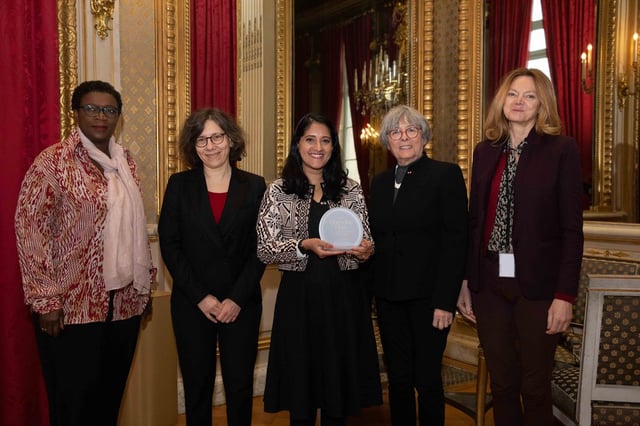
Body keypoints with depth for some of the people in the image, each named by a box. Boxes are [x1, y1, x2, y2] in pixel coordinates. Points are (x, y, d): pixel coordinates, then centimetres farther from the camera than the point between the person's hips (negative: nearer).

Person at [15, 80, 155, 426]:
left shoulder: (124, 161, 10)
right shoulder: (53, 161, -7)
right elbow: (29, 229, -11)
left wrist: (144, 282, 13)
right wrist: (45, 300, -14)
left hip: (124, 303, 5)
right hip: (72, 307, -5)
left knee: (111, 398, 14)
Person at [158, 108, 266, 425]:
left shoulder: (254, 186, 2)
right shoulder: (179, 185, 2)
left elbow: (260, 248, -1)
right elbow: (169, 245, -2)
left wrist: (237, 299, -10)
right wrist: (200, 297, -9)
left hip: (242, 304, 0)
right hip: (191, 304, 0)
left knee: (240, 386, 7)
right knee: (197, 386, 10)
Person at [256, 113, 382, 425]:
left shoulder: (350, 190, 7)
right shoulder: (278, 191, 2)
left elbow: (366, 245, 7)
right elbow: (264, 249, -5)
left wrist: (364, 250, -16)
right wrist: (305, 245, -19)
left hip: (343, 296, 2)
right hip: (299, 296, -1)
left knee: (339, 377, 9)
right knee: (300, 384, 7)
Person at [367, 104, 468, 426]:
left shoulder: (446, 175, -4)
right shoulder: (379, 182, 12)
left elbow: (455, 241, -10)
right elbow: (376, 240, 13)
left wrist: (445, 301, -15)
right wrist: (369, 291, 4)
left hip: (428, 297, -5)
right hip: (388, 297, 5)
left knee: (427, 378, 4)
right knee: (398, 378, 13)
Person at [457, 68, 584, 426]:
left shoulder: (562, 150, -4)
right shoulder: (485, 151, 9)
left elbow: (572, 229, -7)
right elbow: (474, 220, 10)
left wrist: (565, 295, -12)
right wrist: (465, 282, 7)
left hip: (537, 285, -3)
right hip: (489, 282, 4)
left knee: (535, 388, 8)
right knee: (502, 383, 14)